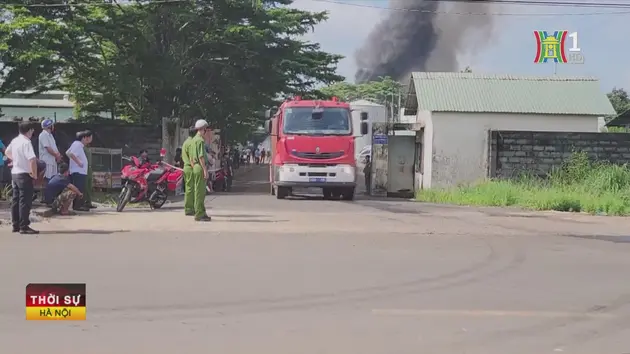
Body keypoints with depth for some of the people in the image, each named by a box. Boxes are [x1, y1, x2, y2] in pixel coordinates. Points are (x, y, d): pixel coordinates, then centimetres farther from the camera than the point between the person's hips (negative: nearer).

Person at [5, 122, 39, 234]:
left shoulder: (14, 141, 9)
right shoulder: (26, 142, -18)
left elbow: (7, 152, 29)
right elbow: (32, 160, -28)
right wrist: (34, 174, -17)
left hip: (15, 173, 9)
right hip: (24, 174, -9)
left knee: (16, 200, 12)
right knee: (25, 201, -6)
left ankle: (16, 225, 18)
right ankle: (24, 226, -7)